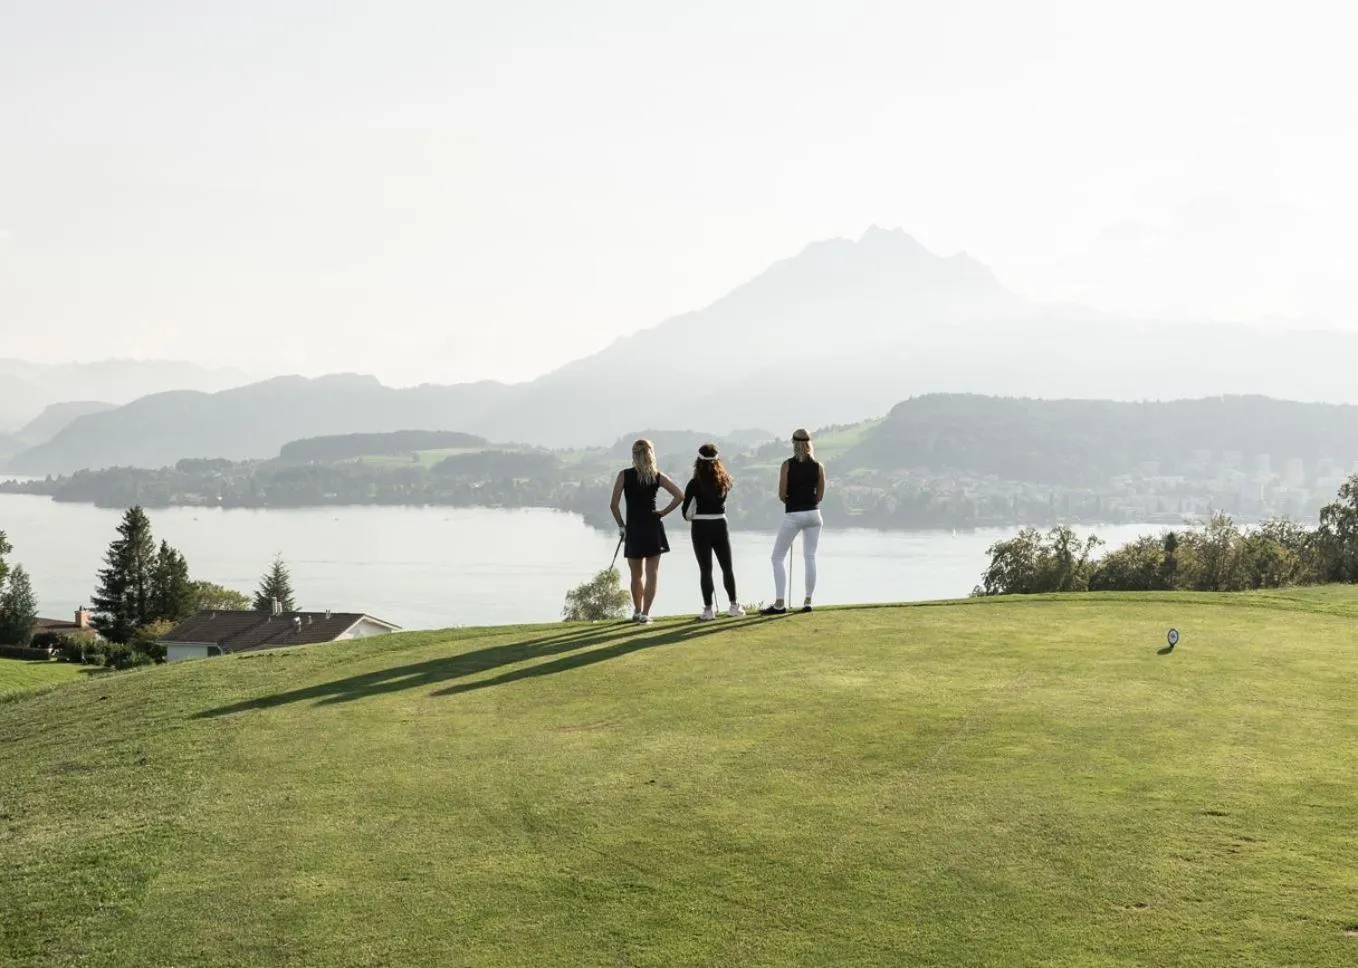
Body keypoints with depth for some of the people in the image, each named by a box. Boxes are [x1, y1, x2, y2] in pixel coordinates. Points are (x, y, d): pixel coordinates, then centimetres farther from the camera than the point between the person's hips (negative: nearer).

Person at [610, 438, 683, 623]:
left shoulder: (624, 474, -3)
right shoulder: (658, 476, 2)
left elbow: (613, 505, -6)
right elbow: (679, 495, -5)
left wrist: (621, 525, 5)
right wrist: (663, 512, 2)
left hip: (633, 530, -1)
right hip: (653, 528, 1)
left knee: (636, 575, 14)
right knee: (652, 574, 4)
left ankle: (637, 611, 24)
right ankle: (645, 613, -2)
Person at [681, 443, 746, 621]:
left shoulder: (695, 484, -11)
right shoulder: (724, 481, -2)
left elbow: (686, 512, -7)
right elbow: (722, 500, 8)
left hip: (701, 528, -3)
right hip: (720, 526, 3)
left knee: (705, 569, 2)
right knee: (727, 567, 14)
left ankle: (708, 609, 2)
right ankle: (733, 605, 17)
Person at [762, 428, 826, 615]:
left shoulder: (788, 465, -8)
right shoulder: (818, 466, 1)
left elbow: (781, 495, -8)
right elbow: (820, 495, 6)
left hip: (793, 515, -3)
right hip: (813, 514, 4)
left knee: (778, 557, 4)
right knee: (810, 557, 10)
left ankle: (780, 604, -4)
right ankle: (808, 602, 8)